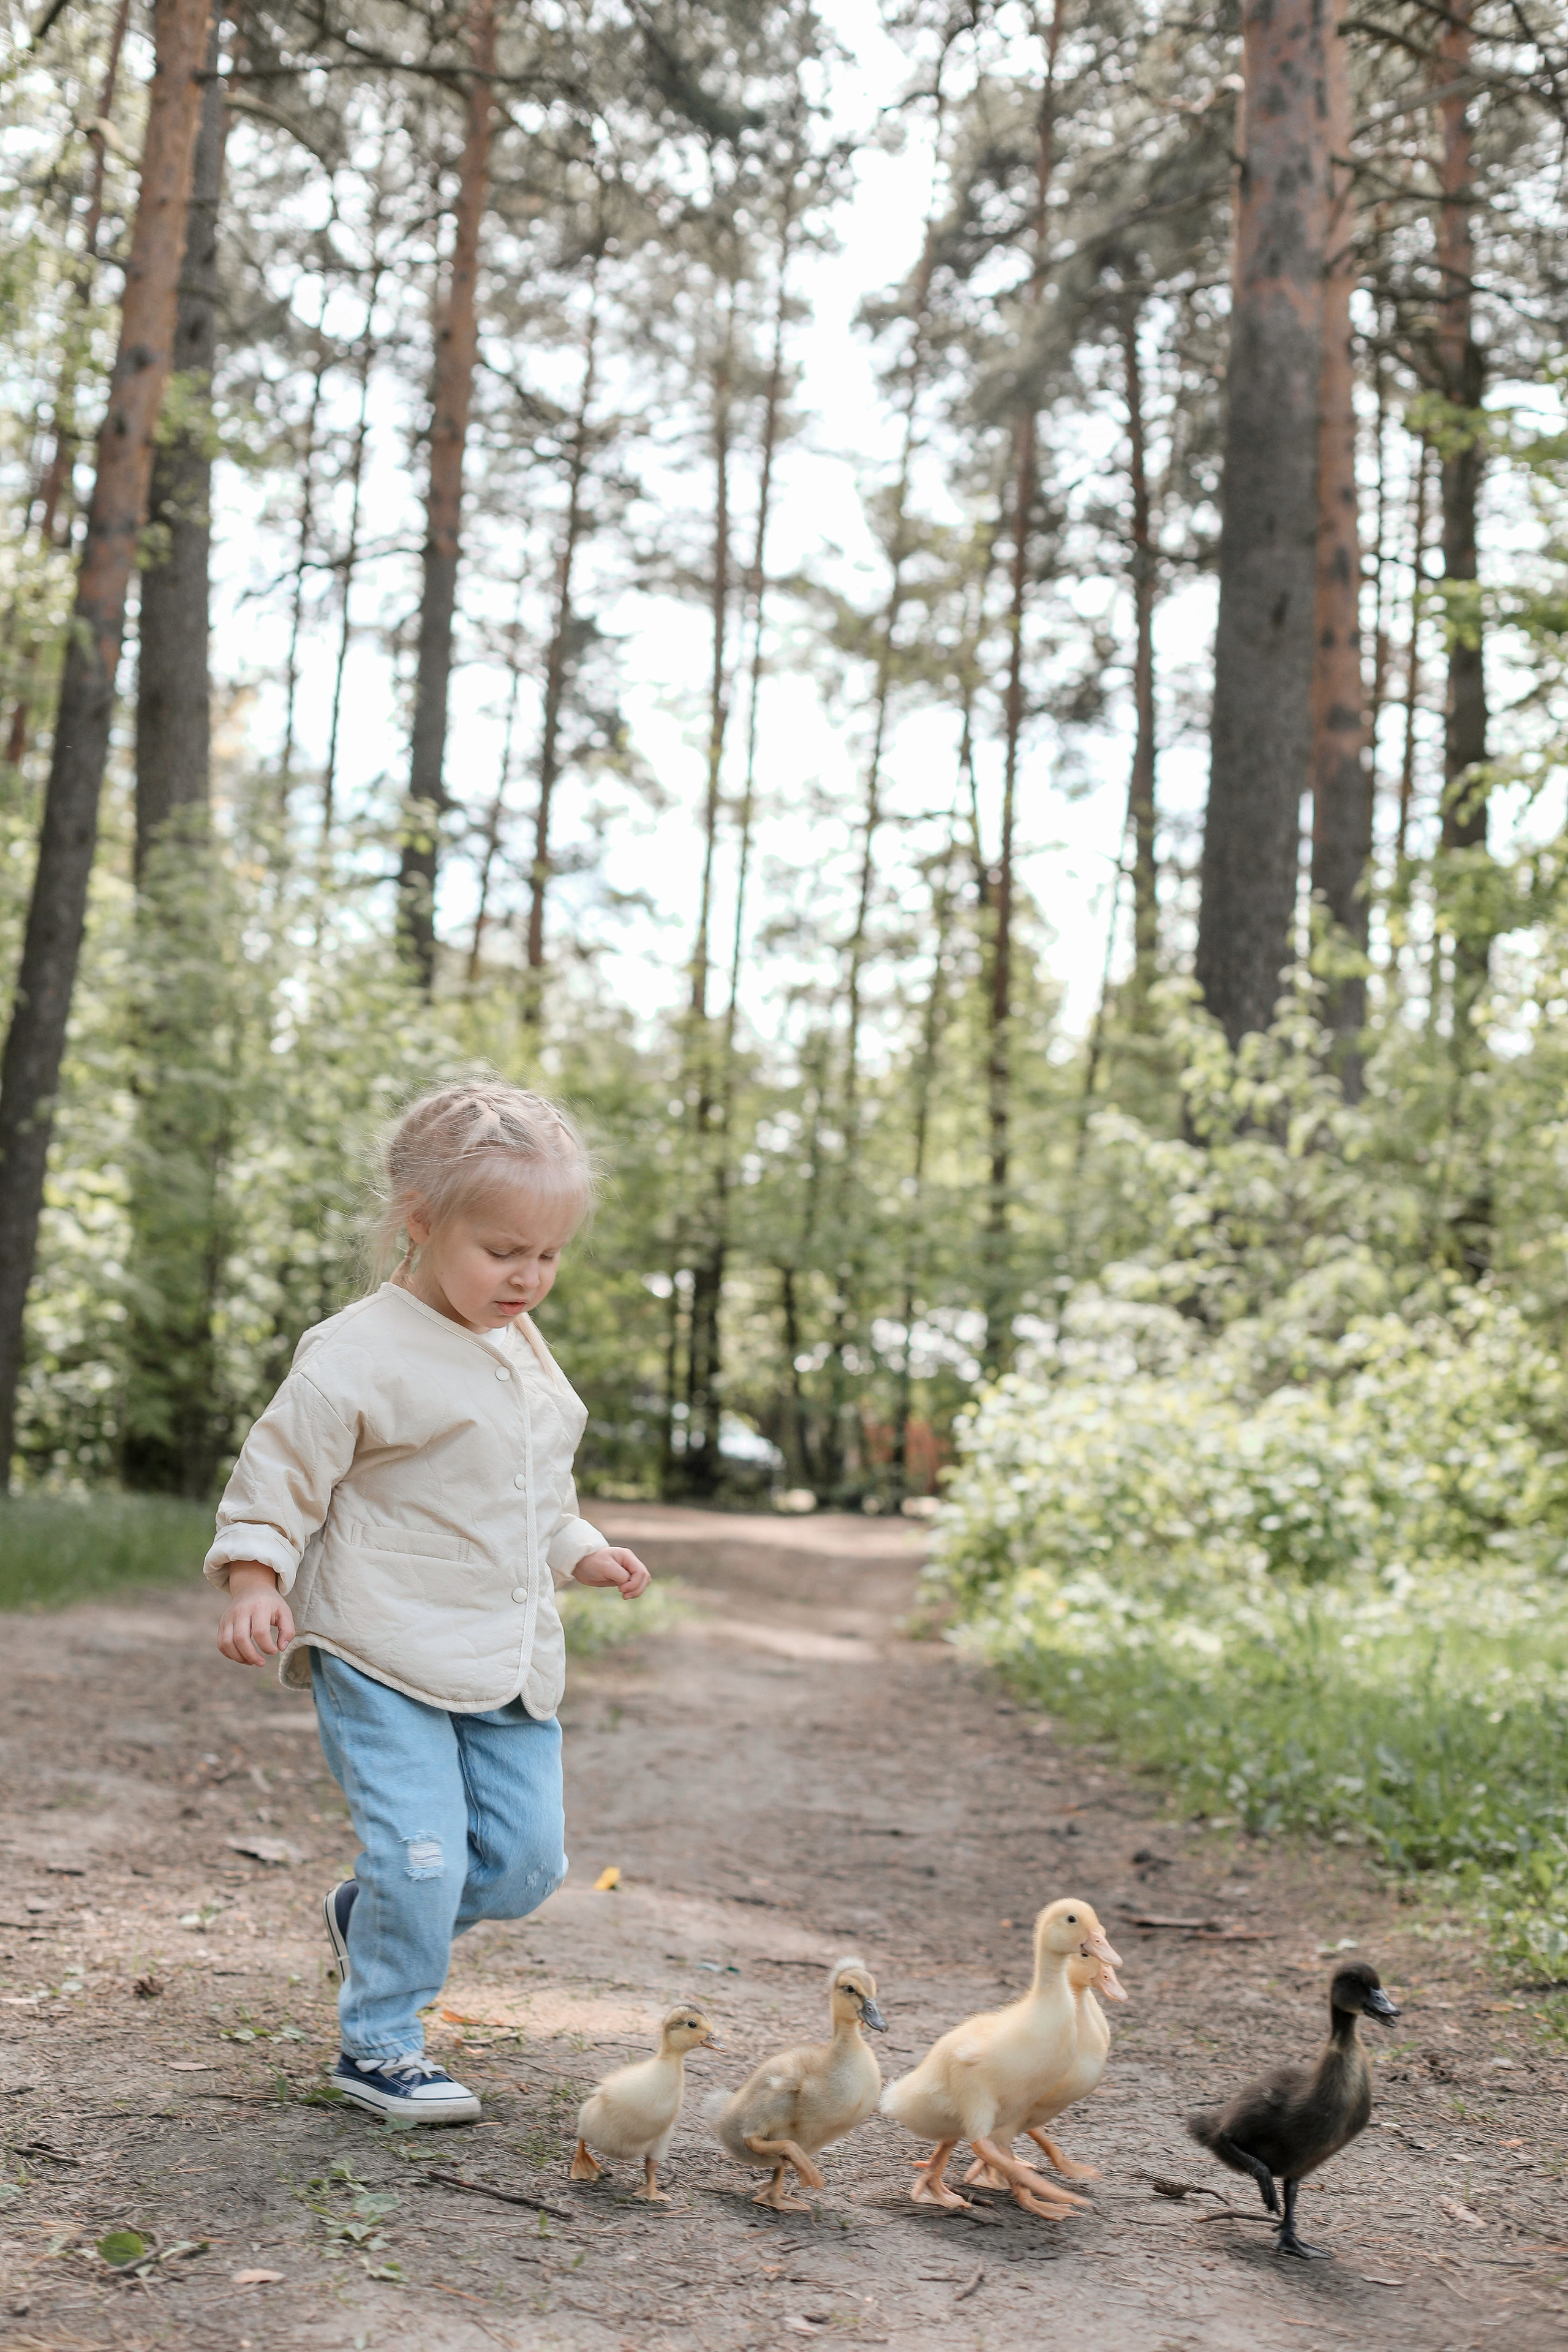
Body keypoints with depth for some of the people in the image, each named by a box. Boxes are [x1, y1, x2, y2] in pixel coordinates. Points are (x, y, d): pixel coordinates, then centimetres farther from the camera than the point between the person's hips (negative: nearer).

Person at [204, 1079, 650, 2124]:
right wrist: (255, 1586, -22)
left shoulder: (521, 1348, 12)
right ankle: (380, 2045, 12)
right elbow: (277, 1479, -10)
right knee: (423, 1851, -11)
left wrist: (580, 1551, 13)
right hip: (384, 1658, -7)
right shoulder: (359, 1358, -14)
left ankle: (368, 1917, 33)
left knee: (527, 1860, 7)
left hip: (510, 1662, 8)